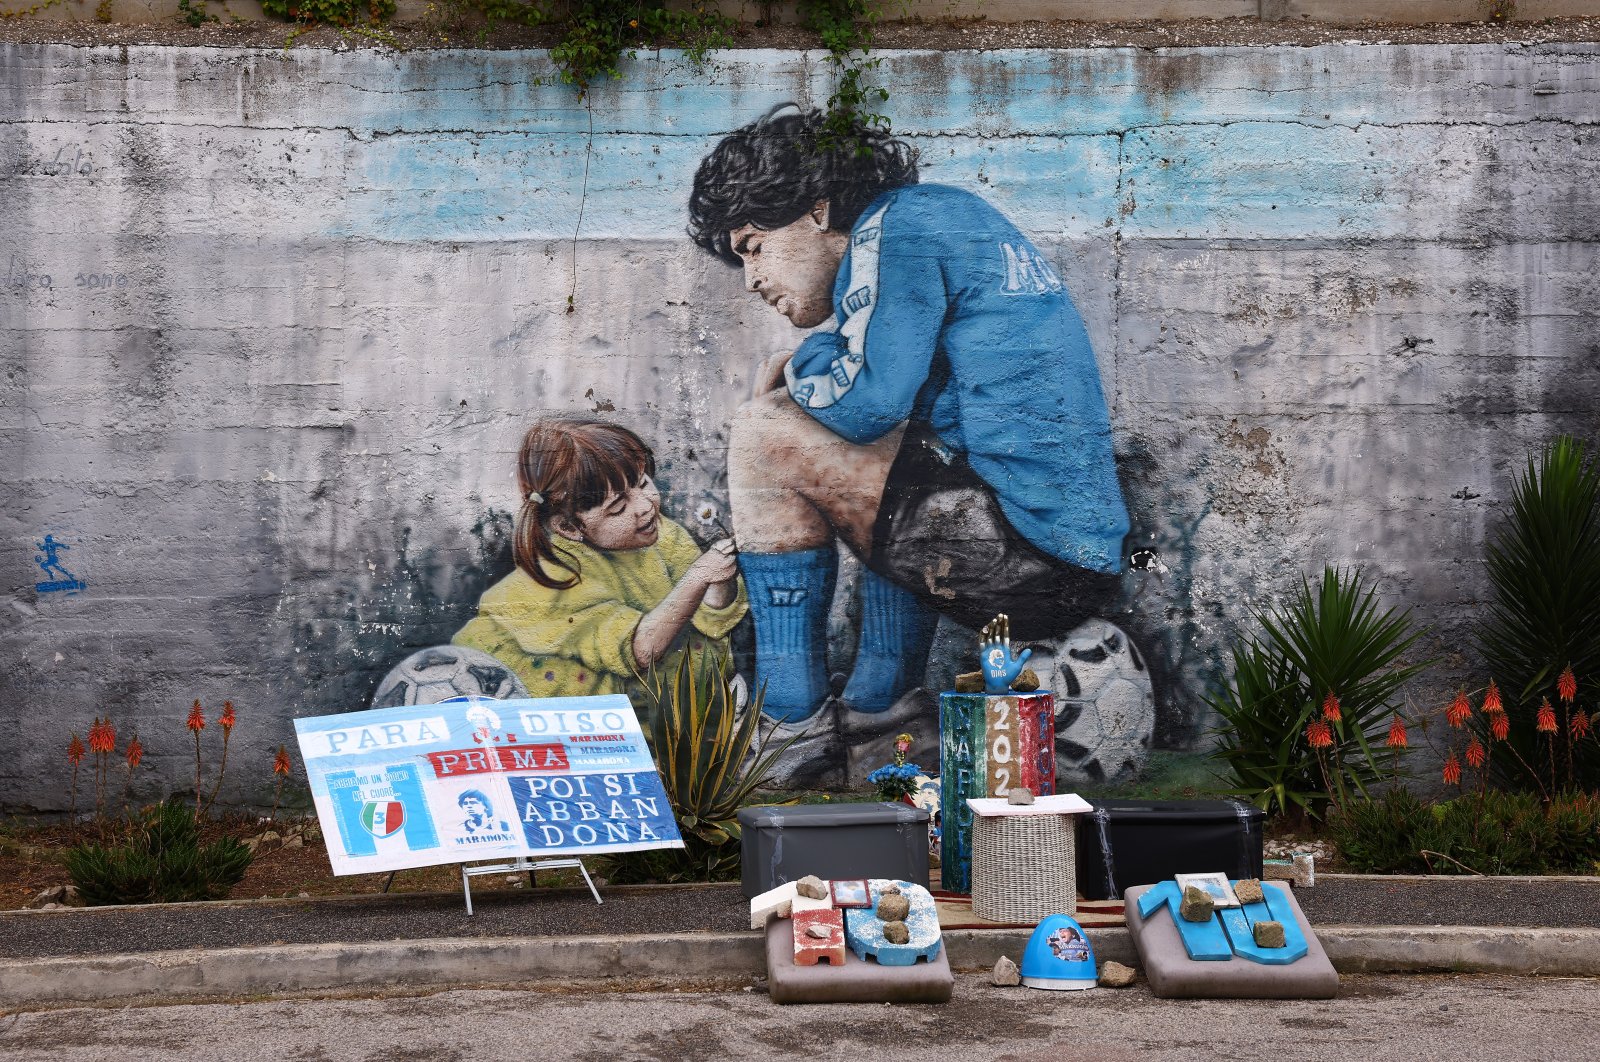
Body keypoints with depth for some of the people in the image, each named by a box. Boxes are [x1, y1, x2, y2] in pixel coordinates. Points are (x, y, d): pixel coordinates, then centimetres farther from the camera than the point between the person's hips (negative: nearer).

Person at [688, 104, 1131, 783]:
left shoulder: (899, 226, -5)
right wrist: (816, 367, 14)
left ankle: (793, 722, 0)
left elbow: (863, 404, -16)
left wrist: (804, 361, 5)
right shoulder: (951, 216, 22)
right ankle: (876, 704, 25)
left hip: (1025, 561, -10)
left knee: (763, 432, -5)